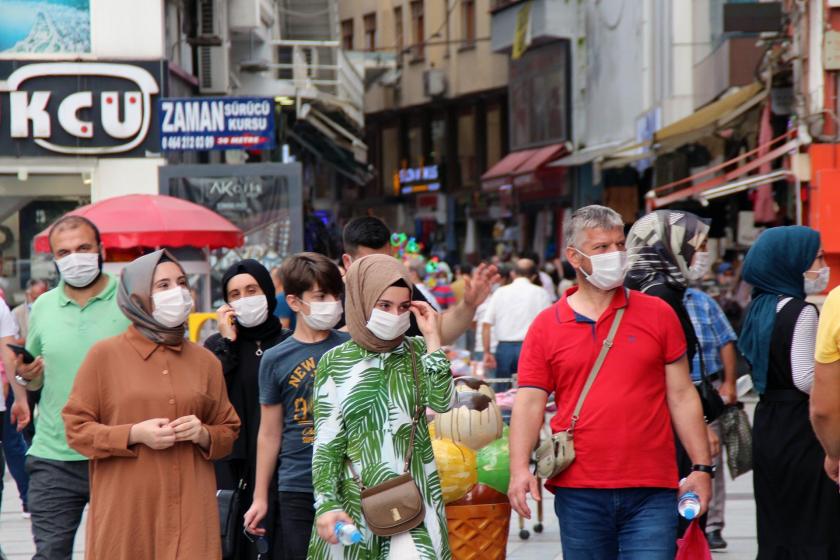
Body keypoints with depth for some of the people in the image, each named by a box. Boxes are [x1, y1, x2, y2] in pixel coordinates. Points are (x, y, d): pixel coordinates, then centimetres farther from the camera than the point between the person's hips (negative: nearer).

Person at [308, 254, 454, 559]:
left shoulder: (417, 352, 7)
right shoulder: (335, 363, 3)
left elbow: (442, 403, -10)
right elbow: (326, 443, 2)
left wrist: (432, 339, -7)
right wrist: (326, 505, -5)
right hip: (356, 498, 0)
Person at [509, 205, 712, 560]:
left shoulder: (658, 315, 7)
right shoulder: (546, 327, 6)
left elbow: (682, 396, 8)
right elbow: (529, 403, 2)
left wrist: (701, 467, 3)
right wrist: (519, 468, -12)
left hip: (651, 491, -1)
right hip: (578, 493, 1)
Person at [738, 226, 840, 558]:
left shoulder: (760, 309, 12)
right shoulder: (800, 312, -14)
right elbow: (805, 378, -19)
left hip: (766, 423, 9)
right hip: (801, 430, -9)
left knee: (774, 531, 11)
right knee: (812, 533, -5)